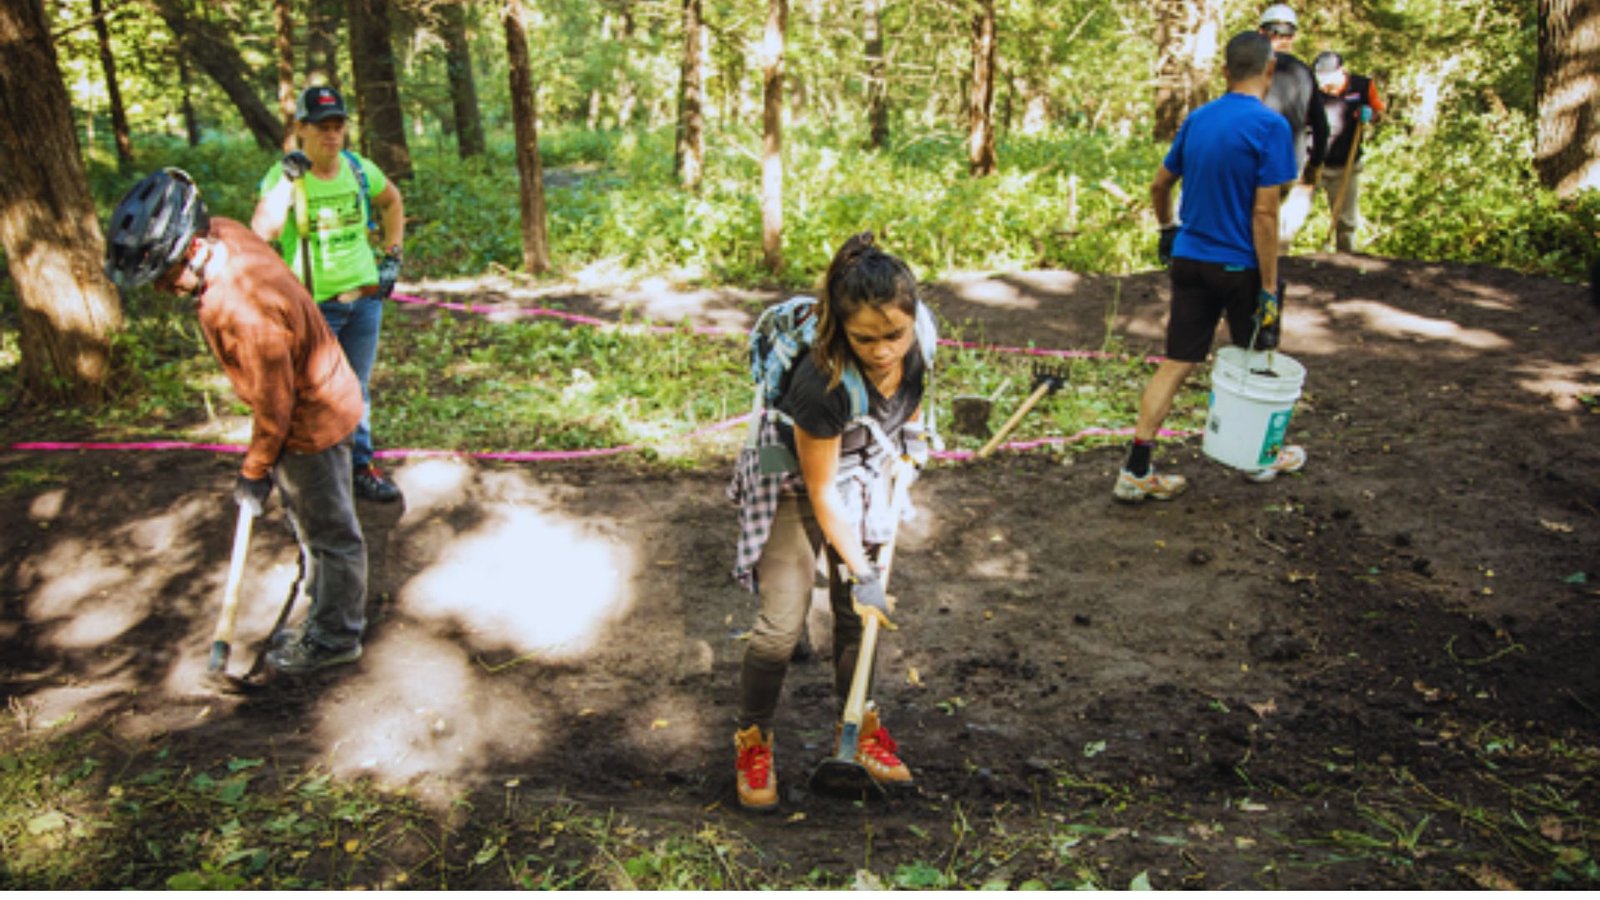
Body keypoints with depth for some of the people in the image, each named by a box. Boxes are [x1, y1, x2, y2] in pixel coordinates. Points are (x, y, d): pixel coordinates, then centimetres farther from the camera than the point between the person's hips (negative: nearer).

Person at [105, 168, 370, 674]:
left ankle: (335, 637, 28)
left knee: (329, 532, 9)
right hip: (315, 391, 9)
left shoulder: (244, 310, -37)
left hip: (312, 419, -9)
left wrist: (254, 472, -10)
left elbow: (273, 406, -24)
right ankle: (326, 612, 43)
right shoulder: (222, 234, -12)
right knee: (309, 523, 24)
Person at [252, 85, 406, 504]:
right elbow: (263, 231, -29)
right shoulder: (283, 176, -12)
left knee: (357, 387, 15)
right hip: (314, 305, -4)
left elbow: (392, 202, 22)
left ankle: (361, 465, 28)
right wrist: (289, 179, -31)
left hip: (365, 296, 4)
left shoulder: (359, 169, 1)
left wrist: (392, 255, 15)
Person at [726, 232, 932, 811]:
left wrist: (909, 443, 0)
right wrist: (863, 573, -21)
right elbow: (822, 493, -26)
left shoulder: (915, 340, -22)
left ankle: (859, 724, 32)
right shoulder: (822, 383, -39)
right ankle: (753, 740, 16)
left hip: (862, 473, 6)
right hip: (793, 484, -5)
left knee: (857, 612, 12)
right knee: (781, 625, -7)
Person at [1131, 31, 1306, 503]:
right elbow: (1264, 213, -18)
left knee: (1174, 366, 4)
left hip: (1189, 260, 5)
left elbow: (1159, 186, 14)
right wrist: (1269, 288, -15)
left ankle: (1136, 472, 0)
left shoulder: (1196, 119, 4)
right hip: (1240, 267, -4)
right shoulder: (1269, 126, -14)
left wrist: (1167, 226, 33)